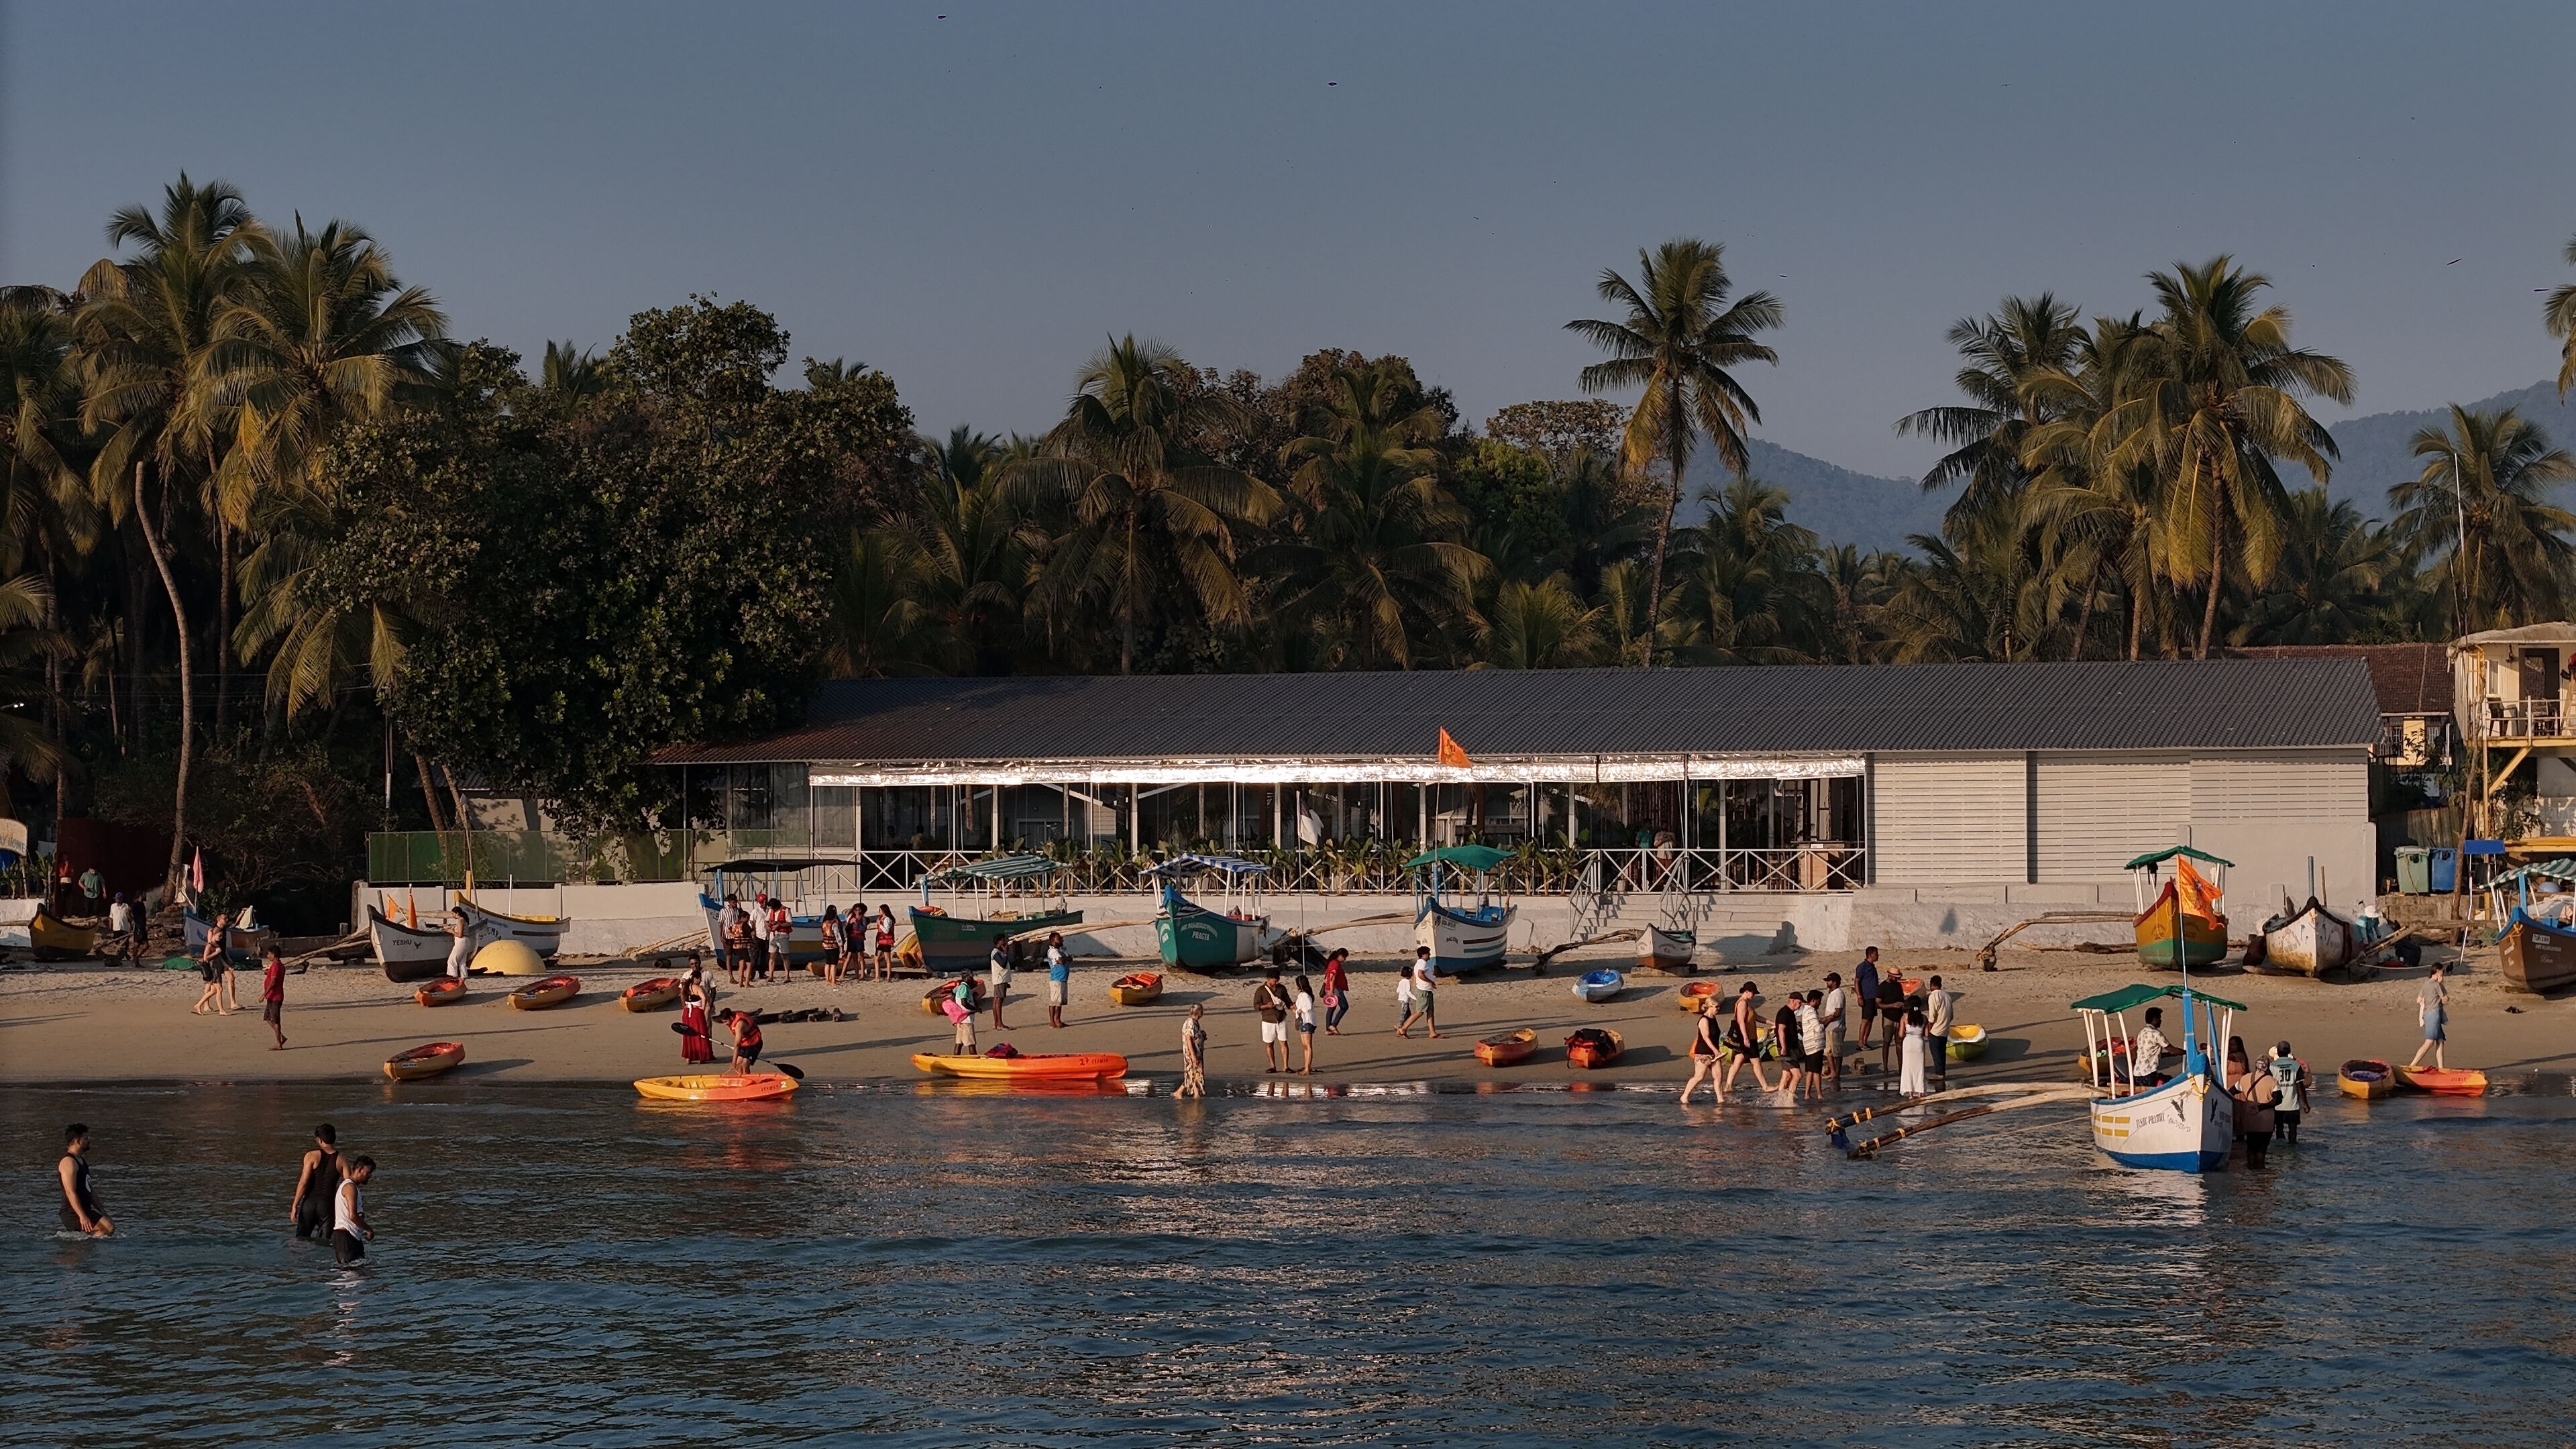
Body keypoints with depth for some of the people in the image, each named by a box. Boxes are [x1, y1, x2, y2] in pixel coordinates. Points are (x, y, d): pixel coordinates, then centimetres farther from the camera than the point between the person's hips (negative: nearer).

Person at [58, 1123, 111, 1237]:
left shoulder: (82, 1160, 19)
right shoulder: (69, 1162, -13)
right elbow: (71, 1193, -21)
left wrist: (102, 1213, 22)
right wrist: (82, 1217, -28)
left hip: (86, 1210, 10)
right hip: (73, 1214, -10)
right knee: (108, 1227, -23)